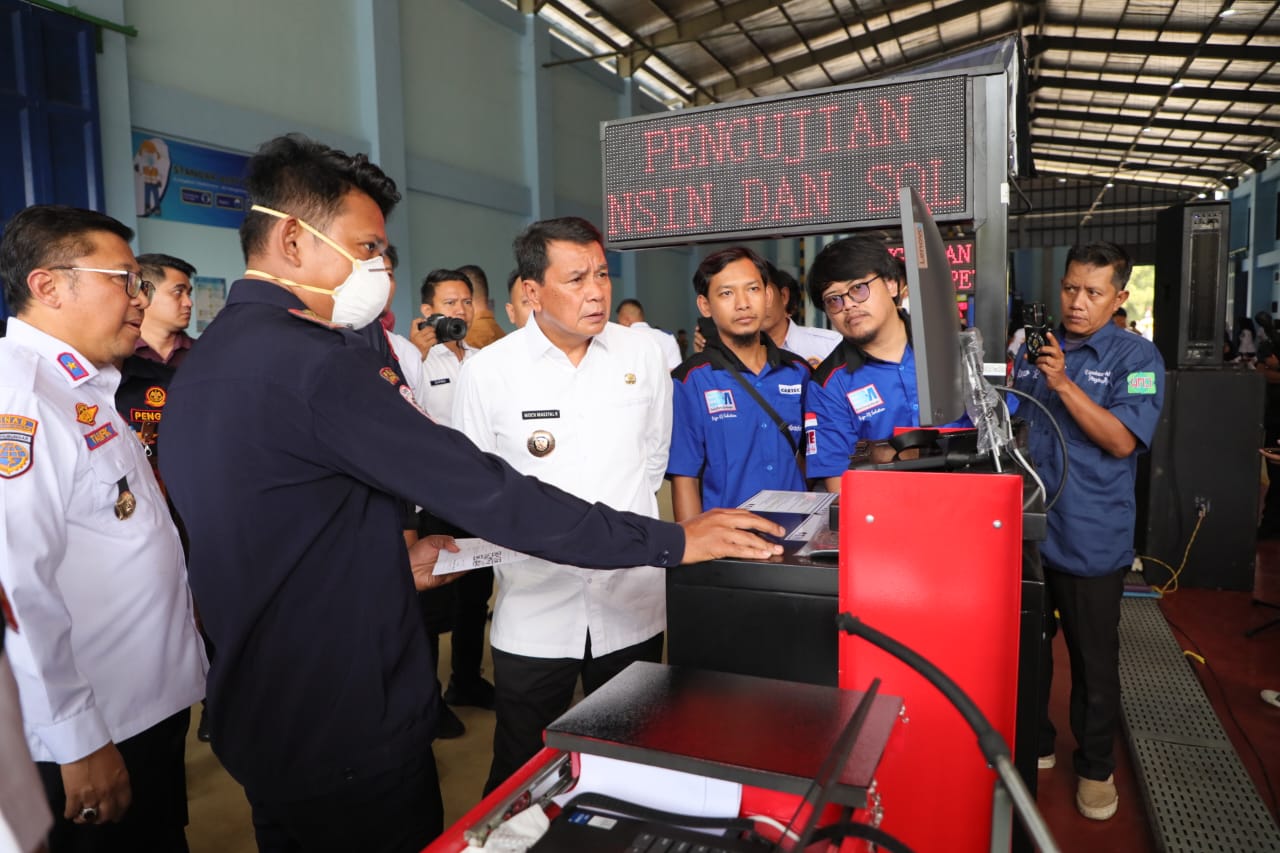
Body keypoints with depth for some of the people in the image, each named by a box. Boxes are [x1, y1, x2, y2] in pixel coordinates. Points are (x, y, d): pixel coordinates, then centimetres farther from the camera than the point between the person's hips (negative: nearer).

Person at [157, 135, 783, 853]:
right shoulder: (314, 363, -25)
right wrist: (671, 541, -20)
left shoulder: (203, 366, 6)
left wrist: (389, 562, 9)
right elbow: (486, 492, -27)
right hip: (352, 738, -9)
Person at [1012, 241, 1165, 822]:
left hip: (1091, 540, -4)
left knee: (1094, 659, 10)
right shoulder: (1034, 348, 8)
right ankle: (1033, 742, 36)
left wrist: (1064, 384, -24)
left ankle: (1095, 766, 30)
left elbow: (1122, 440, -17)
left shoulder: (1136, 357, -6)